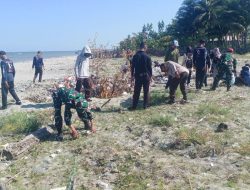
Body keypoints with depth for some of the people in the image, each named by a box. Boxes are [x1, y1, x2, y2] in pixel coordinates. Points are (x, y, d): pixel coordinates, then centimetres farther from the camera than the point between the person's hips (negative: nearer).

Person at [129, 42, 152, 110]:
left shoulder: (135, 56, 0)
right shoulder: (147, 57, -7)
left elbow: (132, 67, 3)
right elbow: (150, 68, -3)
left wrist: (132, 75, 11)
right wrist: (150, 76, 7)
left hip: (138, 76, 2)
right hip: (146, 76, -2)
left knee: (136, 92, 5)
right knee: (146, 91, 9)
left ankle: (134, 106, 6)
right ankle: (145, 105, 13)